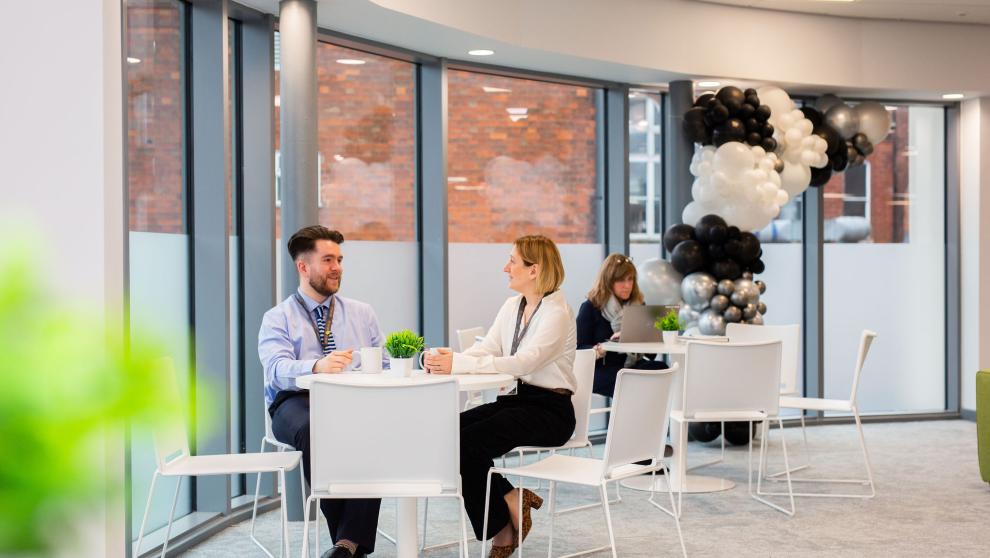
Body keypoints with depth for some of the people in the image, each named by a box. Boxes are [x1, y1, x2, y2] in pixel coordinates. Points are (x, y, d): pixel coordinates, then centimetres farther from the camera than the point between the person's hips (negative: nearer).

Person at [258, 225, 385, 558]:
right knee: (313, 430, -38)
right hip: (298, 403, -2)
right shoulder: (277, 319, 11)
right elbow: (277, 369, -9)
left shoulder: (362, 314, 23)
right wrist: (317, 366, -31)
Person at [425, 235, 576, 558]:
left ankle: (504, 529, -2)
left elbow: (523, 362, -27)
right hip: (516, 399, 8)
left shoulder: (557, 312, -13)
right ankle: (509, 503, -3)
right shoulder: (511, 307, 13)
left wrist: (458, 363, -32)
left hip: (550, 410, -8)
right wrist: (447, 357, -17)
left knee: (468, 442, -23)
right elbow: (486, 349, 5)